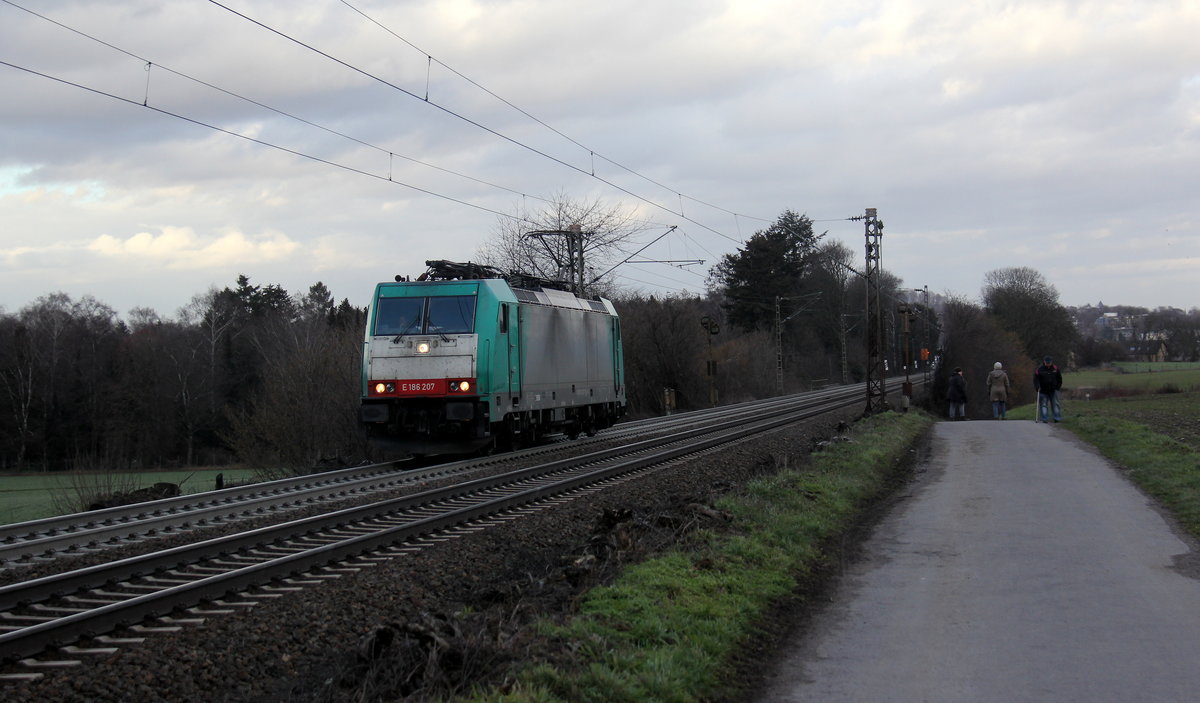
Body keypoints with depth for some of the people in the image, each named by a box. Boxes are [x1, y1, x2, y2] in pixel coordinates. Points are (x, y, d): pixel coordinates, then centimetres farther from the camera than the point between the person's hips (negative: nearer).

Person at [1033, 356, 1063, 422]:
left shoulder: (1055, 369, 1)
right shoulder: (1040, 369, -7)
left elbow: (1059, 379, 13)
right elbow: (1036, 379, -4)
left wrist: (1058, 387, 7)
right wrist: (1037, 387, -15)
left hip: (1053, 390, 2)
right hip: (1043, 391, -2)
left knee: (1055, 404, 1)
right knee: (1043, 405, -2)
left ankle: (1057, 418, 6)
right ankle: (1044, 419, 1)